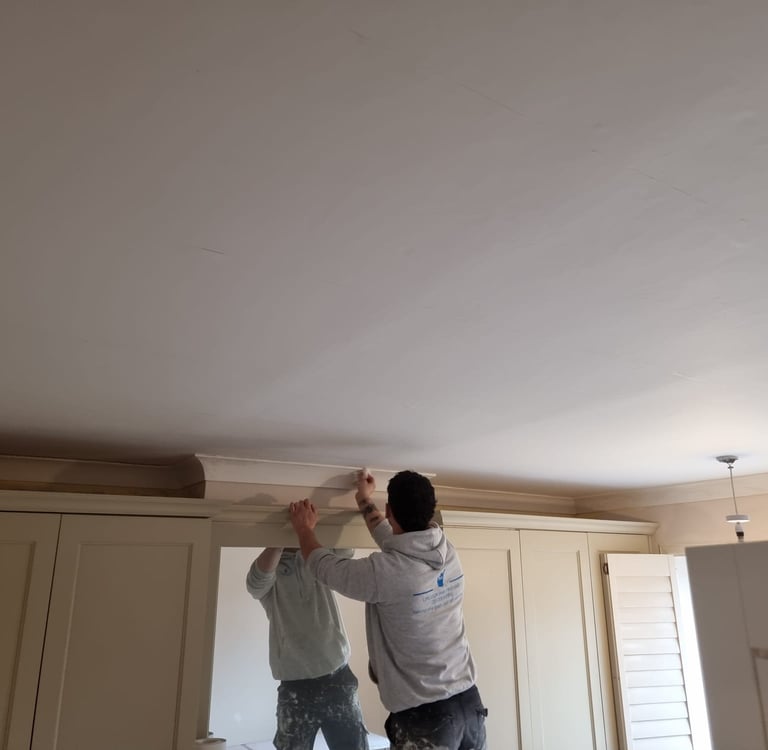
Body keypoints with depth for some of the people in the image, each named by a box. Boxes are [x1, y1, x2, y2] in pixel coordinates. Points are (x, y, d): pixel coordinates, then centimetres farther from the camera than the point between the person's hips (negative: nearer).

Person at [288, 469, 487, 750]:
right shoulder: (448, 553, -3)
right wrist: (365, 502, 34)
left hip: (424, 716, -7)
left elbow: (324, 567, -2)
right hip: (469, 702, 7)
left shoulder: (384, 572, -22)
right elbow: (398, 543, 20)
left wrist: (304, 528, 17)